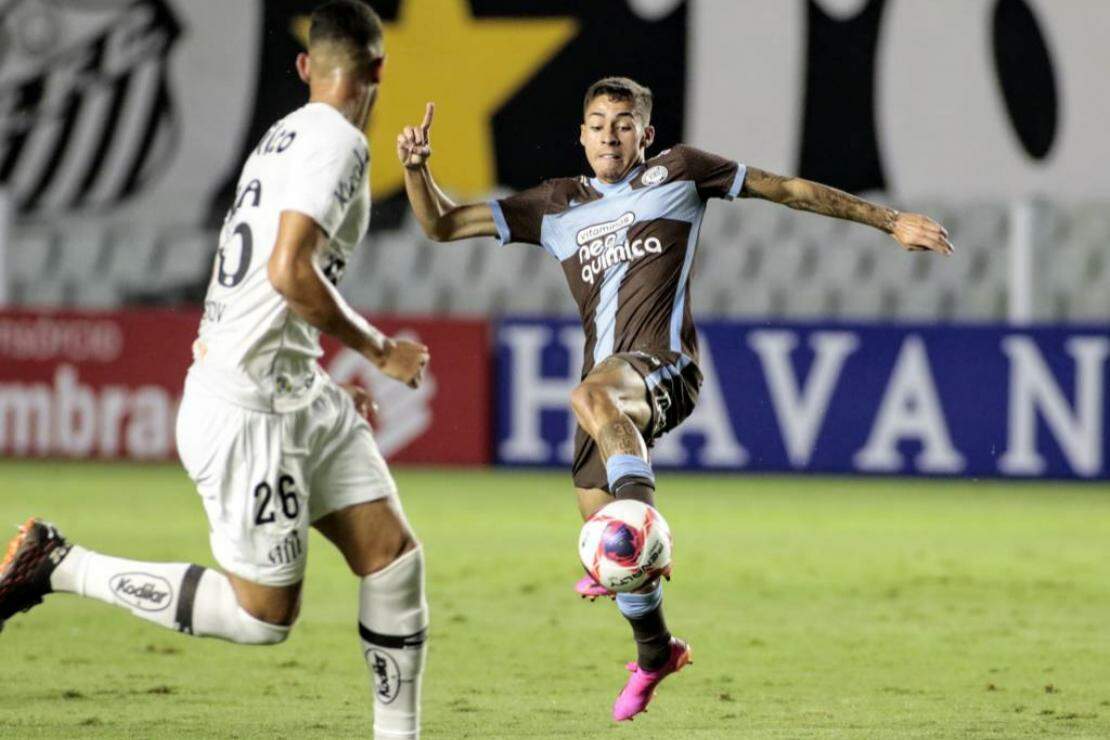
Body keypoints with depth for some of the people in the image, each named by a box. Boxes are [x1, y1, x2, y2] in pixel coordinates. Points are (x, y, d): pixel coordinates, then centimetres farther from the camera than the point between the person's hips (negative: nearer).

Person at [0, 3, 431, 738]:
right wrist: (379, 350, -15)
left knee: (395, 557, 3)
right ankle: (60, 567, 5)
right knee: (263, 615, -3)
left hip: (299, 397, 10)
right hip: (246, 408, -10)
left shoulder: (286, 136, 13)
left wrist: (326, 382, 26)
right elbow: (289, 272, -26)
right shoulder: (336, 140, -15)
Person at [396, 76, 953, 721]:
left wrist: (889, 221, 13)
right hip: (608, 382, 6)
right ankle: (655, 652, 33)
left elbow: (784, 188, 13)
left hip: (663, 366, -6)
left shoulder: (677, 172, 10)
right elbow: (442, 225, 20)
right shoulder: (557, 206, 19)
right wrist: (417, 167, 0)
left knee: (592, 397, -39)